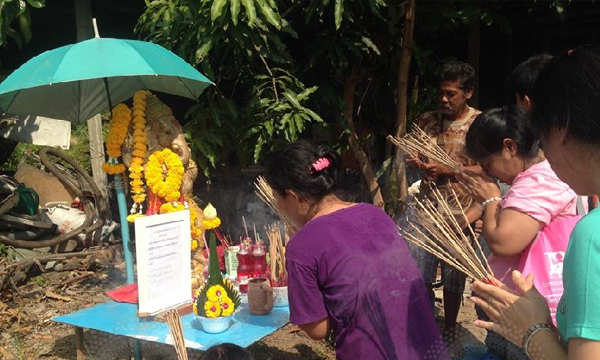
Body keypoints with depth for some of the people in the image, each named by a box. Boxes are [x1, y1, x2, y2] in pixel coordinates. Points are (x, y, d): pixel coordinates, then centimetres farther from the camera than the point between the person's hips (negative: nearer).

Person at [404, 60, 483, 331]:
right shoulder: (426, 122, 7)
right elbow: (408, 156, 15)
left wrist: (447, 170, -19)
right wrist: (415, 162, -8)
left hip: (460, 214, -3)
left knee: (453, 278, 10)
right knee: (419, 276, 4)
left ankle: (449, 330, 31)